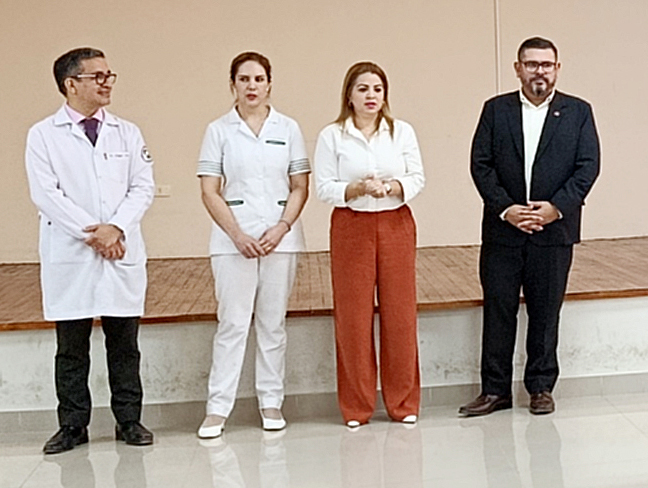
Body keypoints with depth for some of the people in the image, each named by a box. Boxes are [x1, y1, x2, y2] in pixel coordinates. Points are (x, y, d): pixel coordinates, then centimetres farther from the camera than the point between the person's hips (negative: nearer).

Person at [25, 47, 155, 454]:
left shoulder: (127, 132, 10)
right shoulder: (44, 135, 2)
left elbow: (143, 187, 3)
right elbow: (46, 194, -6)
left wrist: (116, 228, -12)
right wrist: (91, 234, -12)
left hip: (123, 254, 2)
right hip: (69, 255, -2)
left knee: (125, 344, 7)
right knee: (71, 348, 6)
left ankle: (129, 420, 18)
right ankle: (73, 425, 16)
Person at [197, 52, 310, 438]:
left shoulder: (288, 129, 7)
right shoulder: (219, 130, 4)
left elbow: (300, 188, 5)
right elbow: (210, 192, 0)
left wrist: (282, 228, -9)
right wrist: (237, 234, -11)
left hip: (280, 236, 1)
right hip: (233, 238, -1)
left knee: (274, 322, 7)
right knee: (232, 322, -1)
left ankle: (271, 402, 17)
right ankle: (218, 407, 6)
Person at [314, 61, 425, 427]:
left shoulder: (402, 132, 7)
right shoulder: (332, 136, 2)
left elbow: (418, 178, 4)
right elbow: (324, 187, -2)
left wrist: (392, 187, -15)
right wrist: (357, 189, -18)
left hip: (396, 224, 2)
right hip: (351, 228, -1)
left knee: (400, 313, 3)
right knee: (353, 317, 1)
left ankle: (403, 401, 17)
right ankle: (356, 406, 13)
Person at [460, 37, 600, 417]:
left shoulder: (578, 111, 6)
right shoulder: (496, 110, 6)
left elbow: (589, 165, -1)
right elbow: (480, 164, 0)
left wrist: (557, 207, -13)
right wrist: (505, 208, -11)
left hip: (554, 229, 0)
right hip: (502, 230, 1)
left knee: (546, 312, 7)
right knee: (498, 310, 3)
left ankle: (542, 387, 20)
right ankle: (495, 390, 13)